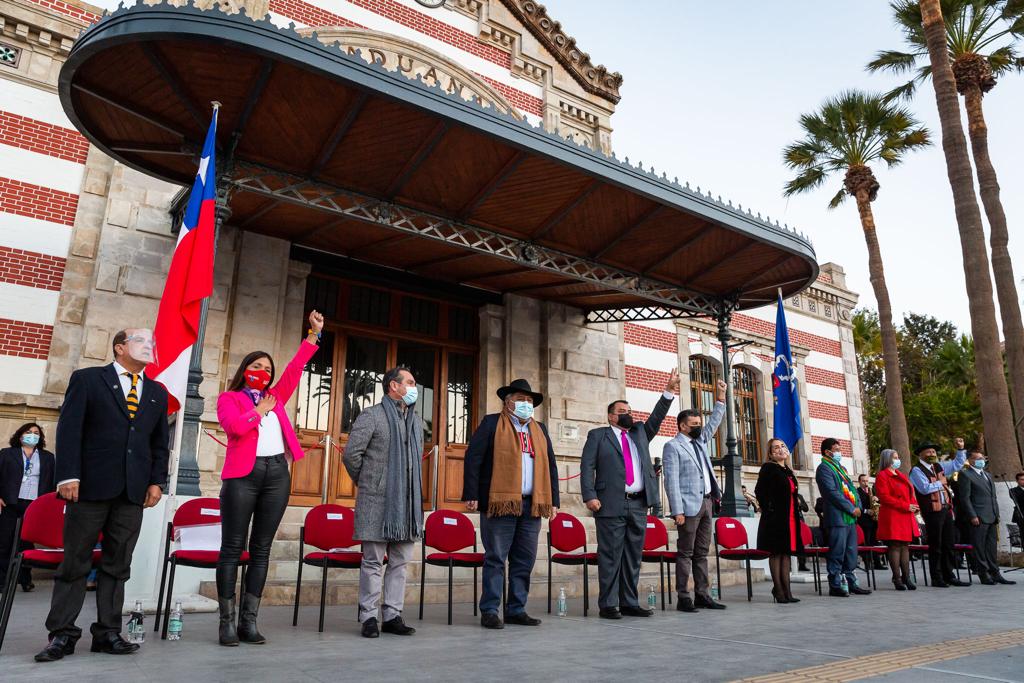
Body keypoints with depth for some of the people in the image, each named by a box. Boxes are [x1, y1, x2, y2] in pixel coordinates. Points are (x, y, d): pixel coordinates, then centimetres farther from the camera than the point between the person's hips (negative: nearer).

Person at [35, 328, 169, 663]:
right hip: (91, 485, -3)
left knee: (117, 565, 6)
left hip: (134, 491, 3)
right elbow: (69, 429, -2)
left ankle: (108, 633, 13)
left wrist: (157, 481, 5)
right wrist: (68, 476, -11)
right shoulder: (86, 379, 5)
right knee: (74, 562, 3)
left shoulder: (157, 392, 16)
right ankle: (62, 634, 13)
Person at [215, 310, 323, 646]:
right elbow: (236, 426, -12)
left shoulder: (275, 397, 22)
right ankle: (226, 622, 2)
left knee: (261, 550, 4)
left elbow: (295, 367, 20)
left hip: (277, 474, 5)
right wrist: (260, 410, 2)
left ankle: (248, 621, 8)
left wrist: (314, 333, 20)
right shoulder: (229, 398, 8)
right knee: (232, 548, -2)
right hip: (242, 474, -4)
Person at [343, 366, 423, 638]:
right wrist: (366, 482, 4)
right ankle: (368, 617, 10)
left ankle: (393, 615, 17)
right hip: (377, 501, -6)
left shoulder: (416, 421, 17)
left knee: (400, 562, 8)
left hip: (408, 501, 6)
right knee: (373, 561, 1)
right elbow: (351, 454, -6)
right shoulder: (372, 415, -4)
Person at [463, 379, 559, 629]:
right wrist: (471, 495, -11)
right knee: (495, 559, 0)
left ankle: (517, 610, 18)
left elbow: (550, 466, 19)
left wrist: (553, 502, 12)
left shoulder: (540, 429, 19)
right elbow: (472, 458, -4)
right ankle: (489, 611, 8)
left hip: (532, 505, 5)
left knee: (524, 561, 8)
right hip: (500, 503, -5)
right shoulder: (491, 423, 3)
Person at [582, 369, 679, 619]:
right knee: (610, 556, -3)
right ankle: (608, 605, 3)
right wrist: (590, 496, -12)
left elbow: (656, 418, 12)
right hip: (611, 505, -5)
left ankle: (630, 603, 14)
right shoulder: (597, 435, 7)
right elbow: (587, 467, -1)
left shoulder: (639, 433, 22)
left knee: (633, 556, 7)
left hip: (639, 505, 5)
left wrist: (668, 392, 3)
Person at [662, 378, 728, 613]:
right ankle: (683, 597, -1)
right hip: (689, 506, -7)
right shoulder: (672, 446, -5)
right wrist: (677, 511, -17)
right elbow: (672, 481, -11)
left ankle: (702, 595, 14)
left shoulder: (701, 441, 18)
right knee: (685, 553, -4)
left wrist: (721, 397, 17)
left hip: (706, 503, 8)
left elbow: (714, 423, 27)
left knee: (702, 552, 9)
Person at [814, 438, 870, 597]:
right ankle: (835, 586, -1)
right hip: (837, 517, -9)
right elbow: (833, 493, -16)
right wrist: (852, 508, -14)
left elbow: (851, 489, 20)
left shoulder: (841, 468, 21)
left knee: (851, 552, 12)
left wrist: (858, 507, 3)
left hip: (850, 517, 9)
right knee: (837, 553, -6)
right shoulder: (824, 468, -8)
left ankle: (850, 584, 20)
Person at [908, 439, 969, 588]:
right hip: (932, 512, -8)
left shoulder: (939, 467, 17)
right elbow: (925, 488, -20)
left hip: (946, 509, 8)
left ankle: (949, 576, 20)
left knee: (948, 545, 12)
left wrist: (960, 449, 11)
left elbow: (957, 464, 24)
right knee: (935, 546, -2)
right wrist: (940, 483, -6)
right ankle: (937, 579, 4)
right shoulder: (917, 470, -8)